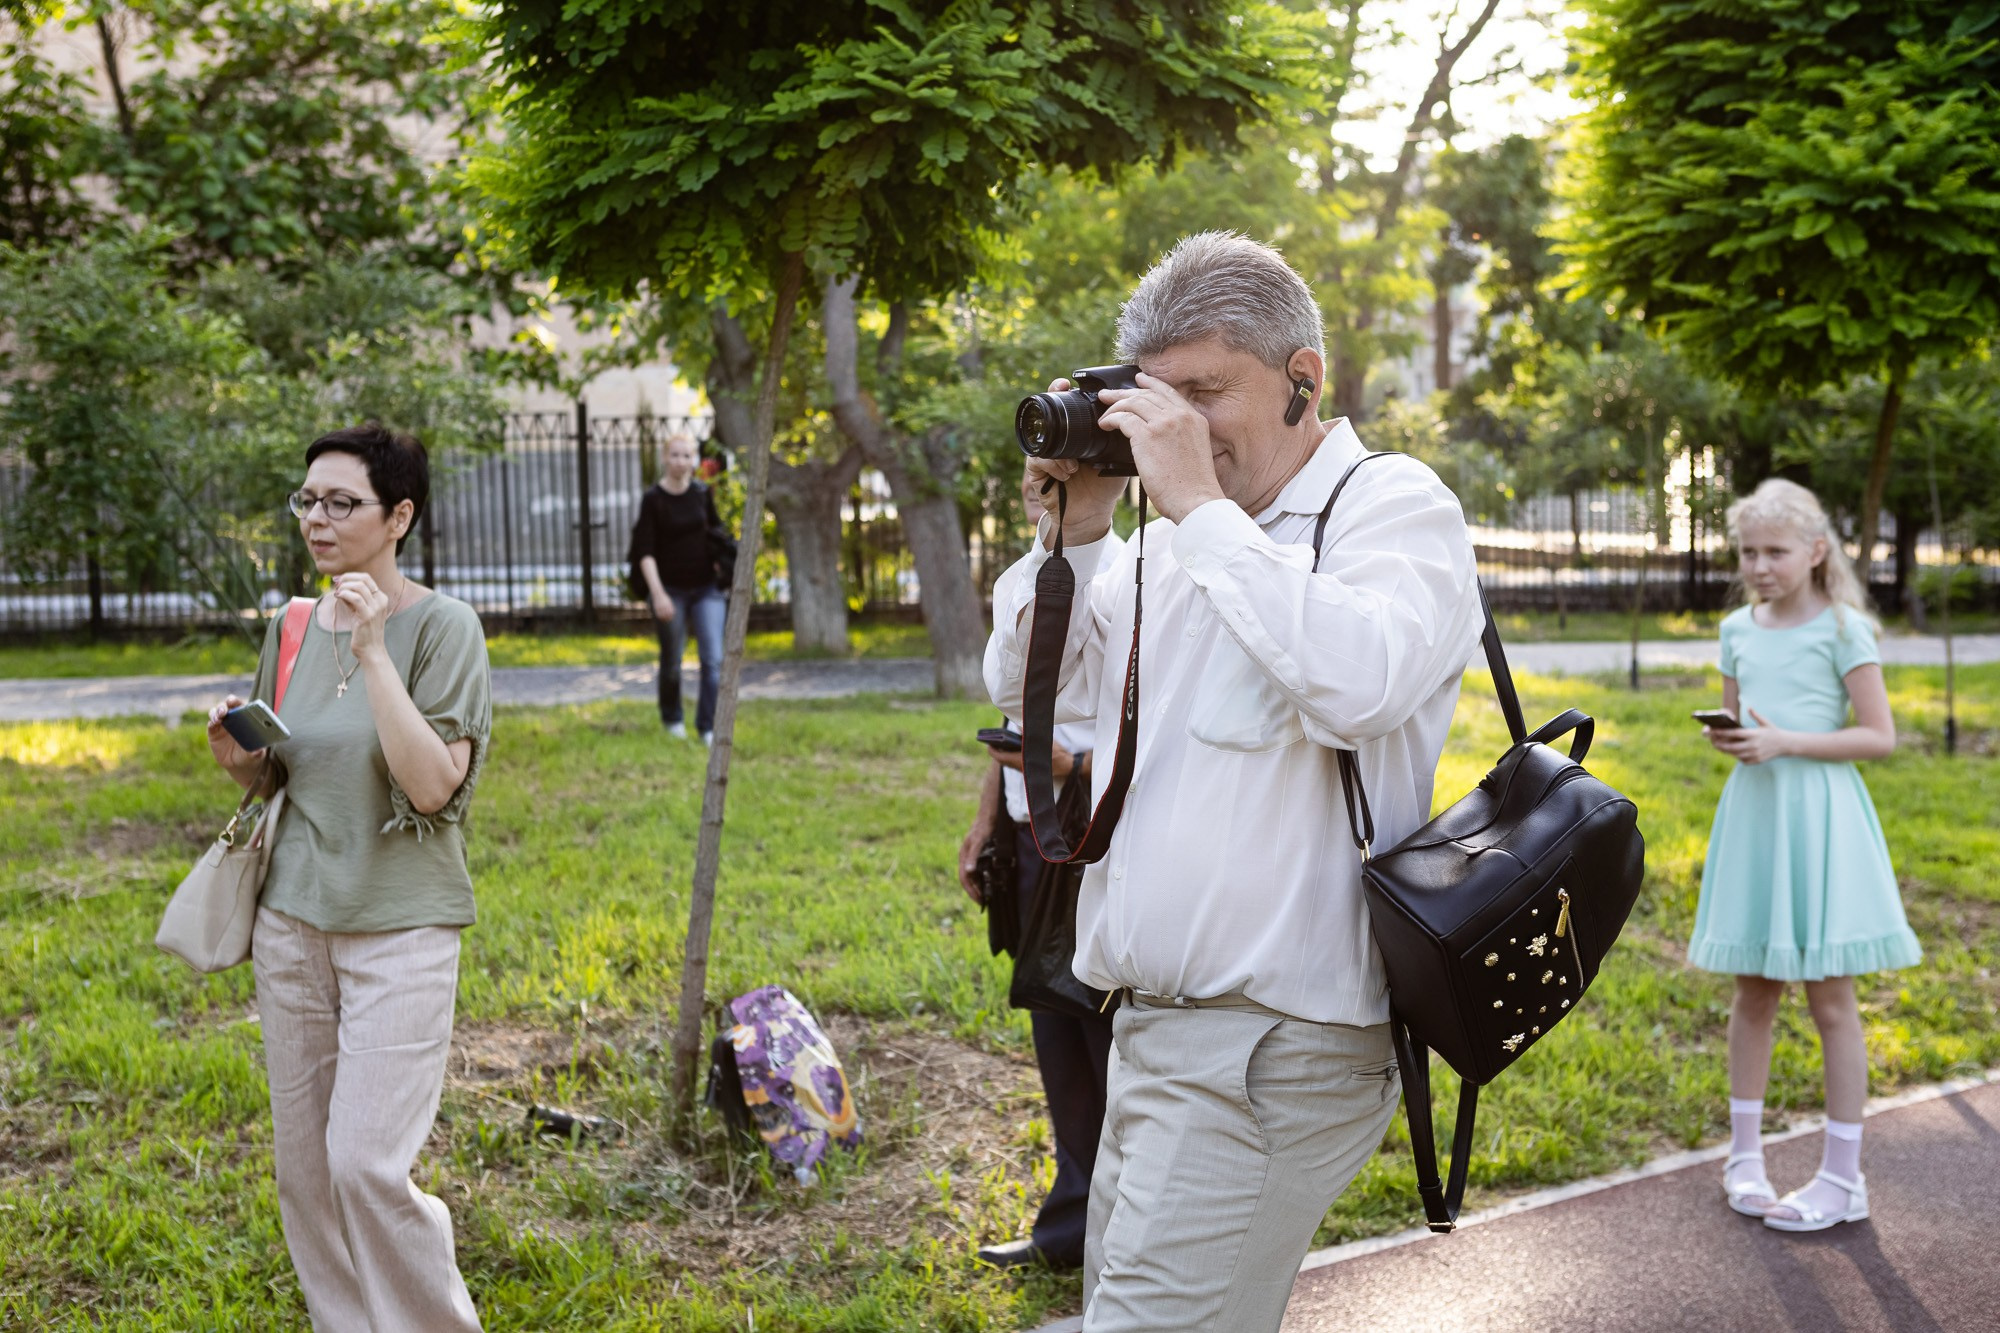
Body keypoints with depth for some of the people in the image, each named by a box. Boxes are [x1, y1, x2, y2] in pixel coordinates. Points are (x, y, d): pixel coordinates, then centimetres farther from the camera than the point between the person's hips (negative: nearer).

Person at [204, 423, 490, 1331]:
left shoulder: (442, 626, -10)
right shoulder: (293, 626, 7)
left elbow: (433, 785, -20)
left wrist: (373, 652, -23)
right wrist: (238, 758, -4)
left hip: (401, 925, -6)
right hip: (293, 917, 6)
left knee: (368, 1163, -9)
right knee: (303, 1161, 10)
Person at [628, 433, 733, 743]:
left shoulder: (703, 494, 1)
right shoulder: (653, 499, -10)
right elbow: (645, 552, -15)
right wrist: (658, 594, -24)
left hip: (706, 588, 3)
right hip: (670, 590, -2)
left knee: (714, 659, -9)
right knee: (671, 660, 11)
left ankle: (709, 727, -4)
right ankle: (672, 719, 35)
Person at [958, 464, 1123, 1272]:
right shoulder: (1015, 587, 13)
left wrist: (1076, 768, -26)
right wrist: (987, 819, 18)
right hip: (1033, 840, 8)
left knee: (1121, 1038, -1)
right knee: (1058, 1038, 15)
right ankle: (1076, 1224, 28)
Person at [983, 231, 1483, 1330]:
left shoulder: (1394, 504, -7)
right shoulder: (1175, 540, 15)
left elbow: (1359, 684, -28)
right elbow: (1028, 685, 18)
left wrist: (1200, 505, -20)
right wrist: (1073, 529, 3)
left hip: (1269, 1052, -8)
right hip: (1153, 1026, 8)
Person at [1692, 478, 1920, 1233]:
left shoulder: (1841, 628, -7)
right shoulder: (1739, 629, 9)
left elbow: (1879, 735, -9)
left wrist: (1784, 742, -18)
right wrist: (1726, 738, -4)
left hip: (1818, 813, -5)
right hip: (1752, 810, 5)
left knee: (1830, 999, 1)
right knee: (1752, 993, 10)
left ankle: (1843, 1176, 10)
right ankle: (1744, 1154, 22)